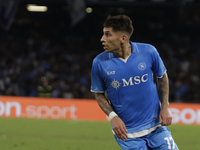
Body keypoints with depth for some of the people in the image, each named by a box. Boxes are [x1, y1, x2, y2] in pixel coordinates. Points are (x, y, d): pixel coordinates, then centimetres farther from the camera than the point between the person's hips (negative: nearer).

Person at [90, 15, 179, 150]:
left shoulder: (148, 52, -8)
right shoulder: (100, 62, -9)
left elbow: (162, 76, 10)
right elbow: (99, 93, 4)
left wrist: (165, 106, 0)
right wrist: (113, 116, -12)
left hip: (156, 125, 1)